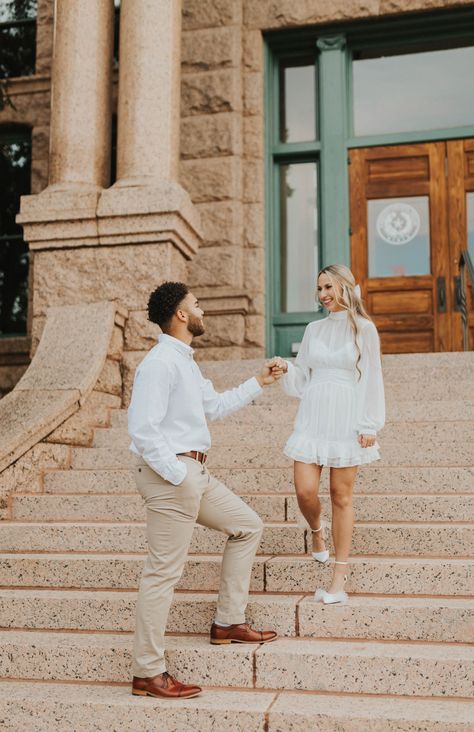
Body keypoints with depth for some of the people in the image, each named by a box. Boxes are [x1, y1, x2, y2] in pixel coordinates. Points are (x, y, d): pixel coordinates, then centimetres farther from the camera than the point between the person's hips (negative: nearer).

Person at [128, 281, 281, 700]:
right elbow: (143, 429, -22)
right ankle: (148, 674, 5)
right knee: (165, 571, -5)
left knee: (248, 526, 18)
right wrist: (177, 473, -20)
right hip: (170, 474, -11)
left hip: (195, 473, 11)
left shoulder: (185, 361, 17)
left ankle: (229, 623, 24)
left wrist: (257, 384, 29)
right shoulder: (160, 363, -16)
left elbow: (215, 406, 28)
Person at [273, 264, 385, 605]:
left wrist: (369, 426, -8)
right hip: (312, 419, 3)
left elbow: (372, 381, -3)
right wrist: (287, 369, -7)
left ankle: (340, 577, 10)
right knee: (305, 491, -4)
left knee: (341, 496, 1)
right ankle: (316, 532, 33)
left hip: (347, 421, -3)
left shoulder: (364, 329, -1)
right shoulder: (314, 329, 10)